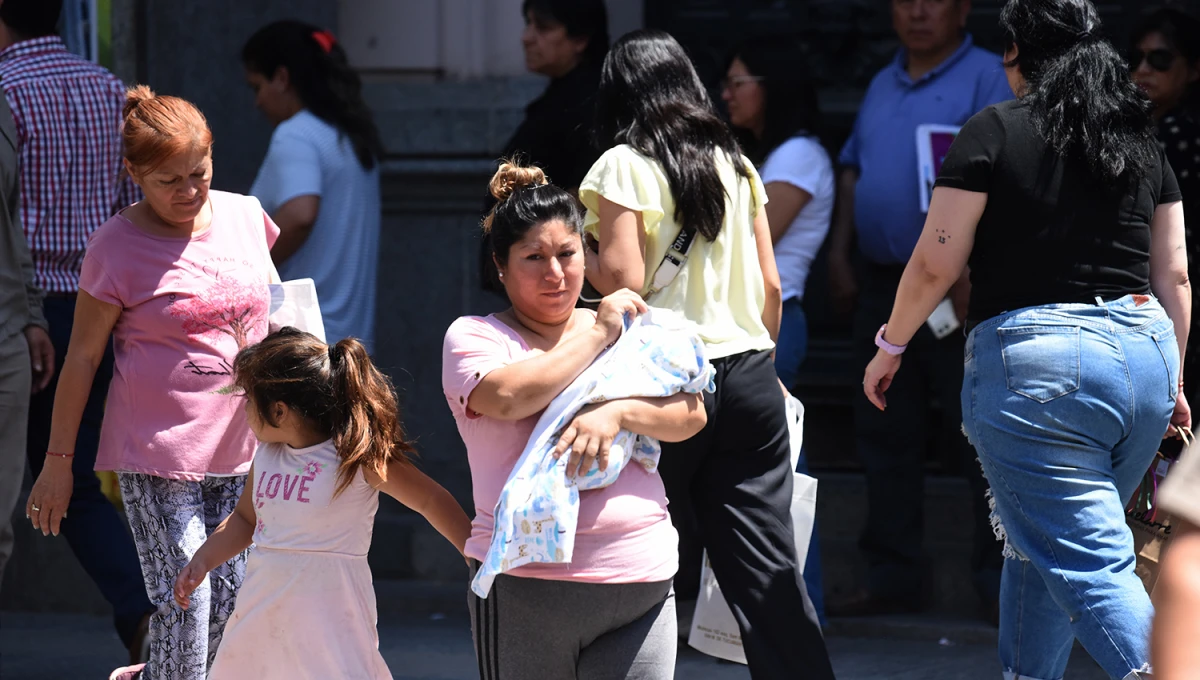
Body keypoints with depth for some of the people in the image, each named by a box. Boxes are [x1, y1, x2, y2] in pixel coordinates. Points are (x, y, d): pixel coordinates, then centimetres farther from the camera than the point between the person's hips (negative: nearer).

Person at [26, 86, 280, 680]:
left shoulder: (244, 215, 4)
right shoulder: (117, 247, -9)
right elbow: (82, 358, -3)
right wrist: (58, 462, -1)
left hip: (238, 451, 5)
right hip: (156, 455, -5)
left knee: (229, 597, 7)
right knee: (184, 602, -11)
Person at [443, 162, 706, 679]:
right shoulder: (474, 336, 4)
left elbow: (691, 415, 5)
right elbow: (509, 396, -17)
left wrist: (616, 413, -15)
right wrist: (598, 334, -5)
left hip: (643, 582, 3)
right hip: (524, 588, -3)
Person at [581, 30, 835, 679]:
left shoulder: (624, 166, -4)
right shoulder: (736, 164, 13)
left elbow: (624, 279, -12)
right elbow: (770, 285, 14)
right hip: (748, 378, 5)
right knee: (768, 573, 3)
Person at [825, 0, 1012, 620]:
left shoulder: (988, 78, -7)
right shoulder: (883, 85, 17)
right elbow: (852, 173, 20)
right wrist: (839, 255, 11)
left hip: (956, 289, -7)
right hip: (881, 285, 7)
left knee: (982, 442, -4)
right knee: (886, 440, 11)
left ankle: (1001, 585, 1)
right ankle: (893, 577, 19)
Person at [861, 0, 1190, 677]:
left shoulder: (994, 131, -3)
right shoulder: (1142, 140, 12)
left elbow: (937, 262, -3)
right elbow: (1174, 275, 14)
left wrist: (890, 347, 10)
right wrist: (1173, 379, 23)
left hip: (1033, 361, -6)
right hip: (1145, 356, 6)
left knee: (1089, 567, -8)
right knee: (1039, 546, 22)